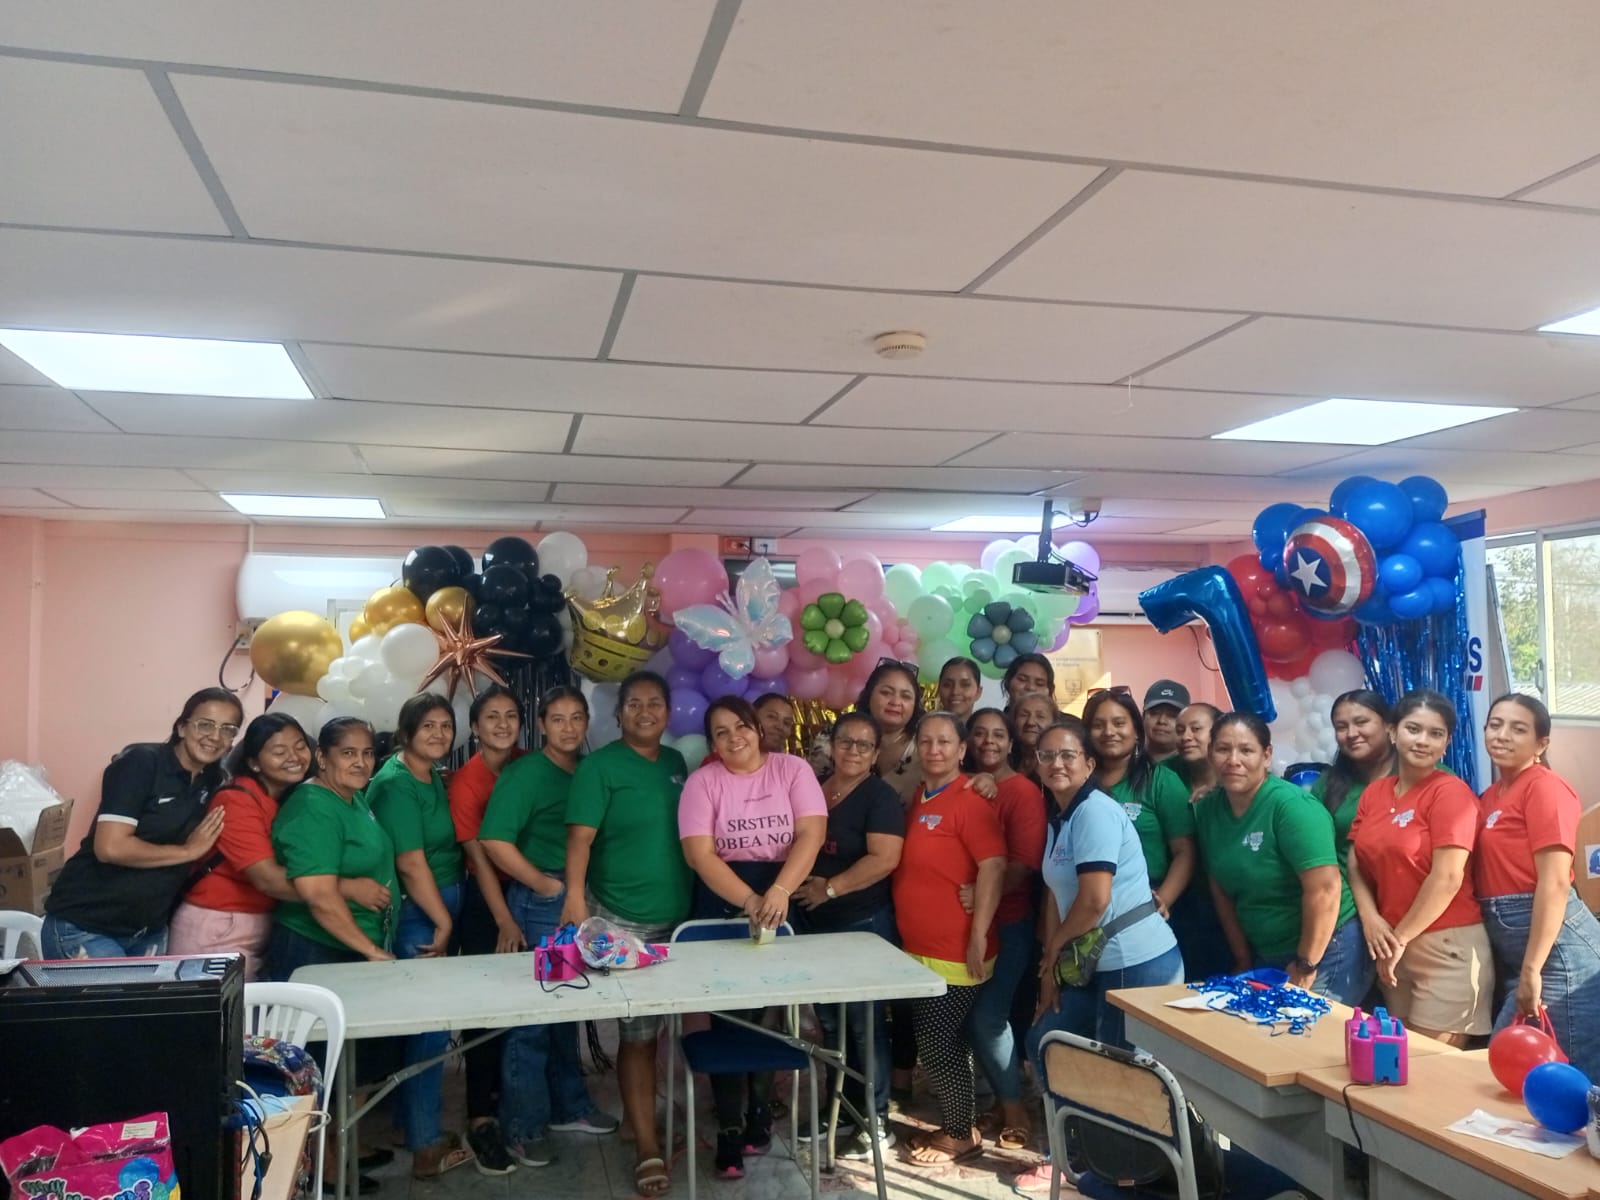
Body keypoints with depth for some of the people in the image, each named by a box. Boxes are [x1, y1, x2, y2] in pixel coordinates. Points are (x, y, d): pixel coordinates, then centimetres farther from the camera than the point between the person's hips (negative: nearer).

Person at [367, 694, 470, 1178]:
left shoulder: (434, 778, 11)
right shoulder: (395, 784, -17)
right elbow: (411, 864, -21)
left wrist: (446, 918, 13)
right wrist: (443, 922, -14)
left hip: (440, 909, 9)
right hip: (417, 917, -9)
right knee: (431, 1027, -3)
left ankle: (416, 1127, 30)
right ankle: (425, 1146, 9)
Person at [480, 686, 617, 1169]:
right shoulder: (527, 772, -13)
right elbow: (494, 839, -21)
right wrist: (543, 883, -15)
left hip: (578, 901, 7)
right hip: (540, 905, -7)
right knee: (534, 1013, 1)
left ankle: (570, 1107, 32)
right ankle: (523, 1127, 13)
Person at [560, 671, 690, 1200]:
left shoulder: (676, 763, 10)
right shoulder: (599, 766, -9)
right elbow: (580, 836, -18)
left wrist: (696, 898, 16)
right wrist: (575, 894, -30)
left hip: (677, 914, 6)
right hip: (623, 919, -6)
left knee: (655, 1027, 16)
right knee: (638, 1033, -2)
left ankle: (636, 1115, 35)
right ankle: (647, 1147, 7)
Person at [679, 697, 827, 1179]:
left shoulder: (792, 770, -2)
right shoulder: (703, 781, -3)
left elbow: (811, 834, -12)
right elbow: (699, 853, -11)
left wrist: (777, 892, -26)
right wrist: (749, 900, -23)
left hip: (783, 902, 1)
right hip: (723, 906, -1)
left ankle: (759, 1112, 30)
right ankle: (729, 1129, 15)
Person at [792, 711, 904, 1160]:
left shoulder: (881, 797, -10)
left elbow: (884, 859, -21)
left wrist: (830, 888, -17)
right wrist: (803, 883, -1)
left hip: (864, 924, -6)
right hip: (815, 923, 6)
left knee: (864, 1022, 1)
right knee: (829, 1020, 14)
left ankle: (877, 1123, 13)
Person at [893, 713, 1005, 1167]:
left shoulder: (969, 801, -15)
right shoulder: (914, 799, 10)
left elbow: (993, 866, -21)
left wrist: (978, 936, -22)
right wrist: (907, 934, 15)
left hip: (954, 951, -8)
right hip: (918, 947, 8)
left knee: (938, 1044, 0)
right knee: (940, 1043, 16)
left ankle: (960, 1134, 18)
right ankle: (953, 1124, 31)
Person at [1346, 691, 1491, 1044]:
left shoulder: (1451, 792, -11)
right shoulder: (1374, 792, 8)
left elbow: (1447, 878, -17)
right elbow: (1357, 863, 9)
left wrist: (1401, 937, -11)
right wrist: (1370, 918, -8)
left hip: (1446, 947, -6)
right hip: (1394, 947, 6)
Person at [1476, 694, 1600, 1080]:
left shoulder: (1545, 787, -11)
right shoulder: (1490, 795, 14)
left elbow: (1554, 883, -18)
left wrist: (1531, 970, -20)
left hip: (1553, 946, -9)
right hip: (1508, 948, 9)